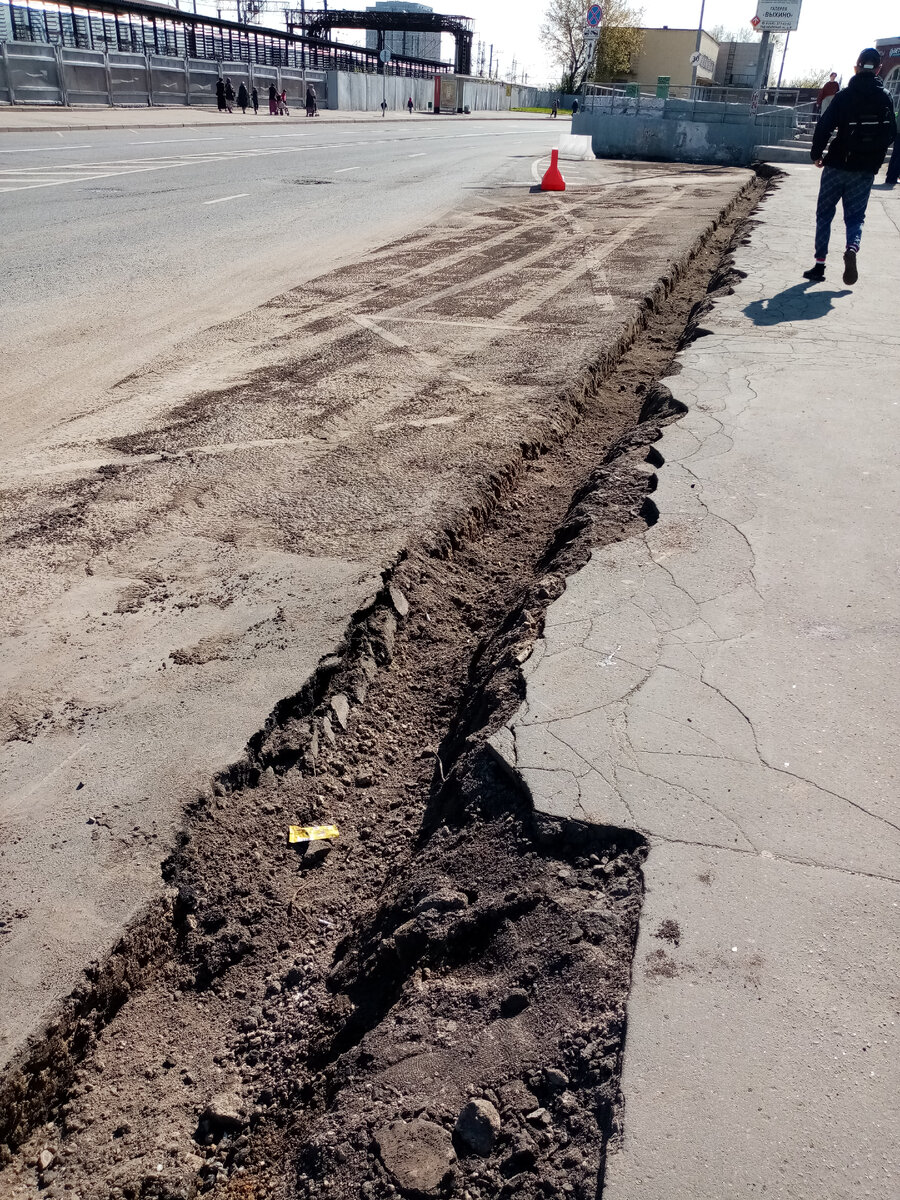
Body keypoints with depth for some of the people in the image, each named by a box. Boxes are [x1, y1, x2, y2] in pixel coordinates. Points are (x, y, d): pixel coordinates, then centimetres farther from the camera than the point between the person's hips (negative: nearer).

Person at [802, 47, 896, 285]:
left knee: (824, 215, 9)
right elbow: (890, 134, 4)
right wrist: (875, 160, 17)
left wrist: (817, 154, 4)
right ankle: (852, 248, -24)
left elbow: (824, 126, -10)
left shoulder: (844, 95, -5)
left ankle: (819, 265, 4)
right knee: (855, 216, 8)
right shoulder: (884, 99, 3)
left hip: (837, 165, -2)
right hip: (865, 170, 2)